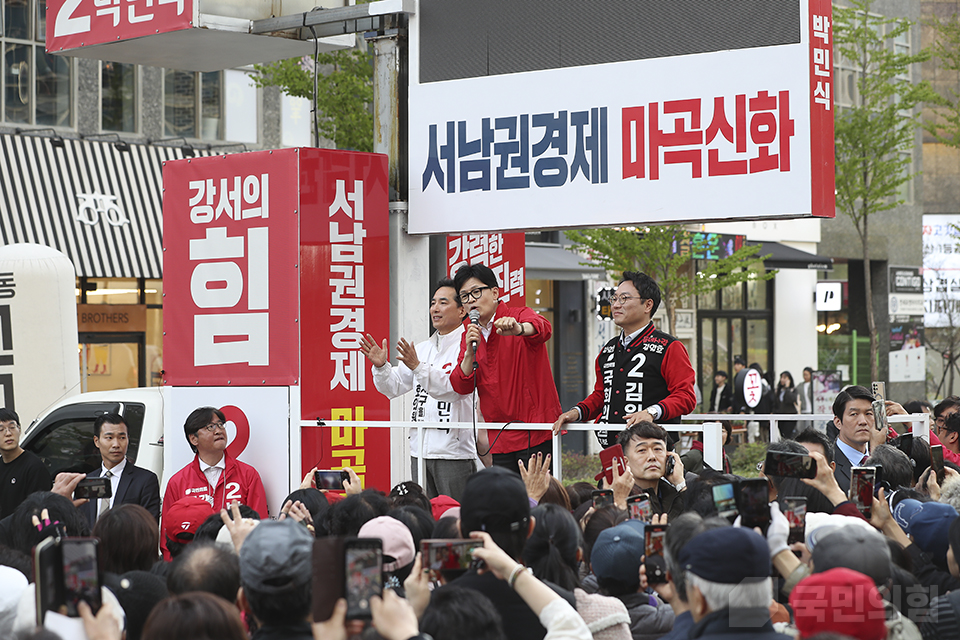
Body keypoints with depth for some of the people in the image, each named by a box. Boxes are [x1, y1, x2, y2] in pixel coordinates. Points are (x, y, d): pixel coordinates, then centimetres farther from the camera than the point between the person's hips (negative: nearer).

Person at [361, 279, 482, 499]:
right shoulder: (423, 348, 17)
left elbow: (455, 388, -21)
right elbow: (394, 387, 16)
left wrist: (418, 367, -29)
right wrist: (381, 367, -4)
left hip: (454, 452, -7)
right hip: (420, 450, 7)